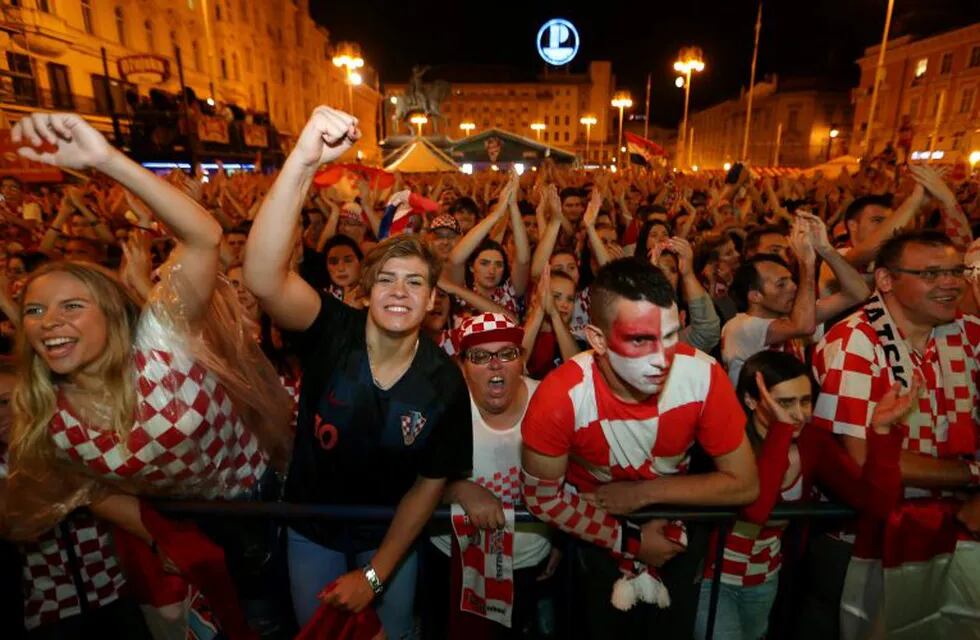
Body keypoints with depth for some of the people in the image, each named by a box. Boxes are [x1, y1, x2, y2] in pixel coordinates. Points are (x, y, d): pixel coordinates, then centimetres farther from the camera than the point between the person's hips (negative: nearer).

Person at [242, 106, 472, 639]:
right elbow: (264, 279, -46)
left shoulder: (445, 382, -22)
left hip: (389, 536, 0)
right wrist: (303, 160, -57)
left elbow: (430, 485, -12)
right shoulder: (330, 332, -25)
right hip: (310, 529, 0)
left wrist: (375, 575, -11)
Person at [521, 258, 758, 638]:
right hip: (597, 534, -1)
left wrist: (643, 493, -22)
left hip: (675, 526, 2)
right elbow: (543, 497, -19)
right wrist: (629, 541, -17)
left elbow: (743, 485, -17)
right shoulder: (560, 399, -35)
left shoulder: (704, 377, -30)